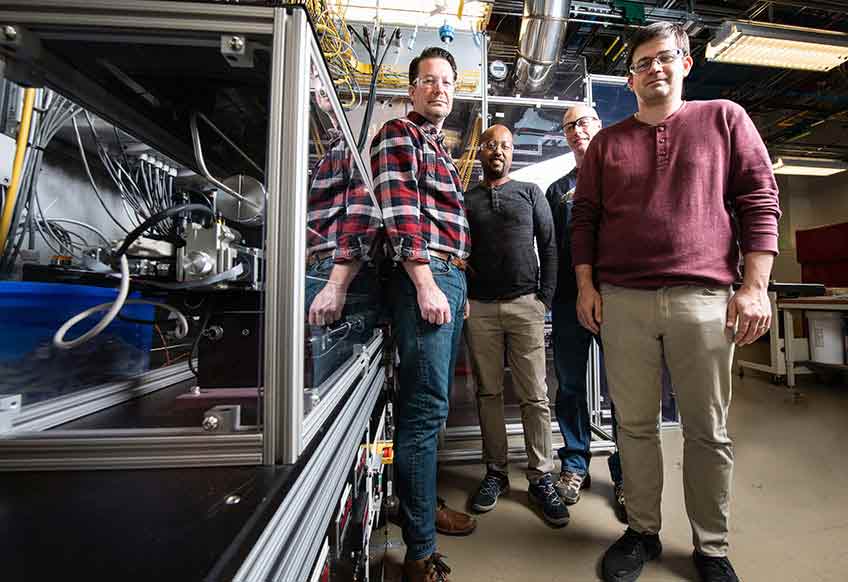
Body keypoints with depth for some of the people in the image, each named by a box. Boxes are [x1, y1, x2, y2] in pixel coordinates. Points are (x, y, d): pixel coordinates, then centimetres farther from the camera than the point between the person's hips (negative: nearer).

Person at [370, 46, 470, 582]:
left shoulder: (442, 149, 30)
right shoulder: (398, 135, 4)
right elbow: (400, 211, -11)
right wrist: (426, 283, -19)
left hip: (452, 278, 9)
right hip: (425, 277, -9)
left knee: (432, 404, 15)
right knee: (425, 407, -9)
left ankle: (425, 501, 33)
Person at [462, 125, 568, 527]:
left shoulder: (530, 192, 15)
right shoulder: (465, 199, 15)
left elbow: (549, 247, 9)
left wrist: (545, 297, -1)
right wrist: (462, 295, -1)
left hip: (525, 304, 0)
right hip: (479, 307, 1)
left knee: (535, 396, 1)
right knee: (488, 393, 7)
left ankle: (540, 479, 16)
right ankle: (495, 473, 21)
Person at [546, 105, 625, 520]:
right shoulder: (557, 189, 21)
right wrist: (549, 292, 7)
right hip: (568, 298, 3)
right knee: (569, 384, 7)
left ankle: (624, 473, 17)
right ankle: (575, 465, 22)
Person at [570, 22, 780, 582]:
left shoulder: (725, 118, 14)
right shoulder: (606, 141, 16)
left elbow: (760, 201, 6)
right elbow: (585, 217, 10)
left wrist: (755, 285, -4)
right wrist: (585, 285, 1)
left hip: (704, 299, 0)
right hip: (622, 302, 1)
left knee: (709, 431, 9)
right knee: (636, 425, 7)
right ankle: (643, 532, 25)